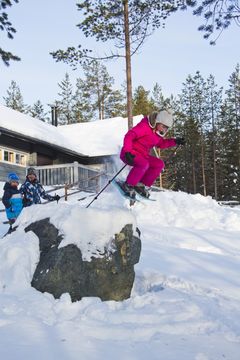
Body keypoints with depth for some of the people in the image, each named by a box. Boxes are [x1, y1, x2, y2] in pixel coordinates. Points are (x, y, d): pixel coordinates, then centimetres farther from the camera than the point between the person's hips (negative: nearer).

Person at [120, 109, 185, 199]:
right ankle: (128, 185, -20)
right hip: (131, 154, -9)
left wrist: (175, 141, 13)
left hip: (142, 155, 9)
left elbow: (161, 144, 26)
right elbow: (129, 136, -25)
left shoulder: (157, 133, 10)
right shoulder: (145, 127, -18)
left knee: (159, 164, -2)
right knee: (144, 164, -35)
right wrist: (128, 151, -37)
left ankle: (141, 185, -2)